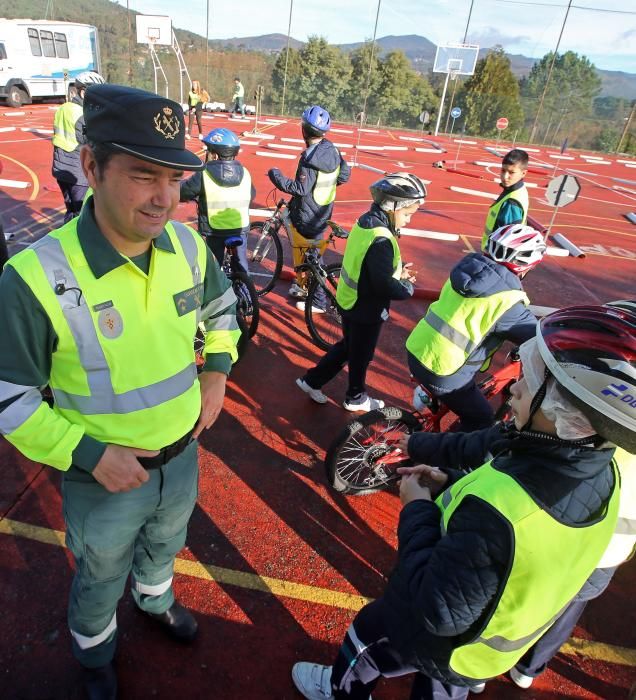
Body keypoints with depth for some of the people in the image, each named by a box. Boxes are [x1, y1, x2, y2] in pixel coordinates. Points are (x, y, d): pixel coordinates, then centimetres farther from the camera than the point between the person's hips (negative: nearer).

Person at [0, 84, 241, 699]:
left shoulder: (188, 245, -13)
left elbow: (220, 305, 8)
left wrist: (216, 371, -2)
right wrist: (88, 456, -23)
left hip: (182, 455, 4)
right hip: (103, 474, -4)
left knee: (163, 546, 34)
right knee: (101, 579, 27)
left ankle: (155, 599, 69)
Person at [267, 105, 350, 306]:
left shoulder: (310, 158, -25)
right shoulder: (333, 150, -1)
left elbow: (301, 189, -27)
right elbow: (344, 175, 8)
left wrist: (278, 178, -15)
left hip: (306, 218, -8)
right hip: (323, 214, 8)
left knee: (304, 257, 7)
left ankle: (317, 300, 16)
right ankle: (304, 287, 38)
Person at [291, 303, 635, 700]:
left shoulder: (499, 508, -45)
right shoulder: (601, 473, -19)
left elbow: (437, 607, -35)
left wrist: (417, 508, -25)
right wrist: (451, 486, -9)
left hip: (437, 635, -5)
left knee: (367, 640, 27)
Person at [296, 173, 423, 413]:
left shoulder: (365, 222, 0)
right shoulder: (381, 240, -29)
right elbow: (384, 285, -30)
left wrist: (396, 270, 3)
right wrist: (407, 287, -12)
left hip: (349, 300, 9)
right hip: (367, 308, -9)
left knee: (347, 346, 25)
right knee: (361, 355, 14)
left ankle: (312, 380, 33)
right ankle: (356, 397, 36)